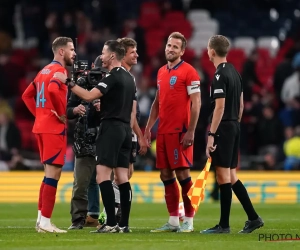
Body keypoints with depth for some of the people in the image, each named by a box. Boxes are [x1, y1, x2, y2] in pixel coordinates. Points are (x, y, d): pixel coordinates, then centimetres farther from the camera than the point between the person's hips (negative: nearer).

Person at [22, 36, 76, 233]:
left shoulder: (45, 71, 17)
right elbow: (53, 91, -31)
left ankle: (41, 217, 17)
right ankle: (45, 222, -8)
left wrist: (39, 114, 14)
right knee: (53, 174, -7)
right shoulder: (59, 70, -11)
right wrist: (61, 114, -19)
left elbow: (27, 95, 22)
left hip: (41, 126, 9)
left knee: (50, 174, 16)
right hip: (55, 128, -9)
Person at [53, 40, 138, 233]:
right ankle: (124, 224, 4)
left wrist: (68, 82, -14)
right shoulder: (129, 78, 16)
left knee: (103, 176, -10)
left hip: (111, 128, -9)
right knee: (122, 178, 6)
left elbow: (88, 96, -21)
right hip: (125, 129, 9)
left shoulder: (113, 77, -12)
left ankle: (111, 223, -16)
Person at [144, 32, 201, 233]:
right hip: (163, 131, 8)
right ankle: (173, 221, 12)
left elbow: (196, 103, -11)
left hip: (179, 131, -8)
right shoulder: (161, 72, 16)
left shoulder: (188, 72, -7)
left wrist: (191, 131, -17)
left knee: (182, 173, -7)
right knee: (166, 175, 7)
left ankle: (189, 221, -2)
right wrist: (149, 127, 15)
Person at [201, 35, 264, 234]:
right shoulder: (235, 72, 13)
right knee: (231, 176, 13)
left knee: (223, 176, -5)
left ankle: (224, 225, -2)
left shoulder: (220, 75, -14)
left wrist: (211, 134, -19)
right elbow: (241, 104, 17)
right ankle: (253, 218, 11)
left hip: (223, 128, -9)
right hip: (234, 128, 9)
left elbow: (219, 107, -19)